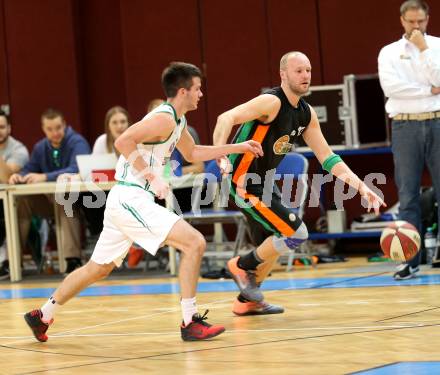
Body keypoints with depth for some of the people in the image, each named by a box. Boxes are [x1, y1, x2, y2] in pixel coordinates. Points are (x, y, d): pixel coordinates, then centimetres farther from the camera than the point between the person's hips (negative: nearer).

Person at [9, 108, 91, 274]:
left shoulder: (77, 143, -11)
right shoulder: (40, 147, 11)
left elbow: (76, 170, -27)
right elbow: (29, 170, 10)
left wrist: (45, 177, -37)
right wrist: (19, 176, -15)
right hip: (50, 199, 6)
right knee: (21, 200, -18)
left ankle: (73, 258, -42)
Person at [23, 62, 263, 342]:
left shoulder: (177, 121, 17)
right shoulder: (164, 118, -14)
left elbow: (192, 153, 34)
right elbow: (123, 141, -25)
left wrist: (237, 147, 30)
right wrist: (152, 176, -23)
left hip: (124, 202, 10)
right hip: (131, 199, -10)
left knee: (98, 268, 19)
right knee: (195, 243, -14)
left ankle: (42, 316, 29)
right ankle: (190, 323, -12)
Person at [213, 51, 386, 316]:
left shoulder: (307, 113, 6)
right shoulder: (272, 102, -20)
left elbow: (326, 156, 10)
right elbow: (226, 118, -32)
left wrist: (360, 185, 0)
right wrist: (221, 157, -47)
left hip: (263, 182, 9)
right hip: (244, 182, -9)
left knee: (273, 245, 20)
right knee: (296, 232, -15)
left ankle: (248, 300, 37)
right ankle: (243, 265, 5)